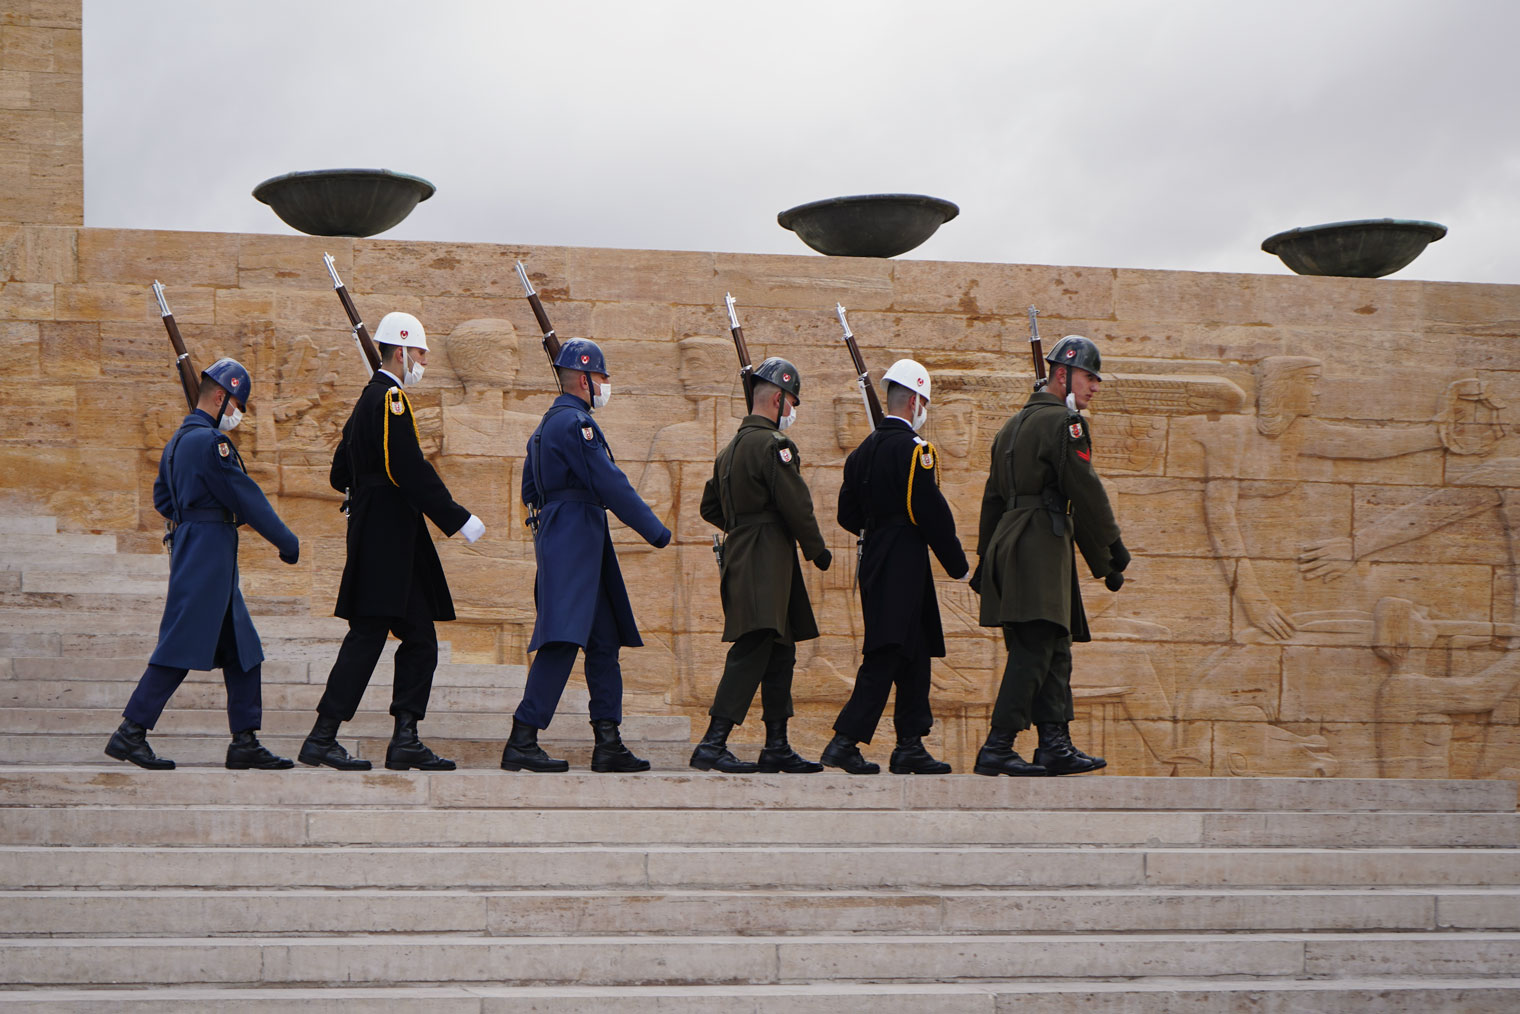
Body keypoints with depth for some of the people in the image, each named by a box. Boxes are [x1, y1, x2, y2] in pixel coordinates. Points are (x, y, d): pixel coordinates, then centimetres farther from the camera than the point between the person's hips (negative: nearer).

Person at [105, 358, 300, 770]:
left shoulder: (178, 440, 17)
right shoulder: (210, 442, -14)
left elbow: (162, 498, 25)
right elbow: (247, 498, -13)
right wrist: (290, 545, -5)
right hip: (207, 554, -10)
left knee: (242, 650, 10)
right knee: (181, 646, -9)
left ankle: (245, 743, 10)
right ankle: (130, 733, -7)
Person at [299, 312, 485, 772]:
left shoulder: (369, 400, 19)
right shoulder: (390, 399, -12)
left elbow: (339, 474, 23)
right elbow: (412, 471, -21)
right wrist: (460, 520, -19)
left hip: (389, 544, 10)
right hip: (388, 540, -10)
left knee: (420, 639, 8)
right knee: (367, 635, -9)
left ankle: (406, 741, 7)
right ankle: (322, 738, -7)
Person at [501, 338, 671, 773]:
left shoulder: (547, 425, 20)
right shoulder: (576, 423, -12)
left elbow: (530, 489, 26)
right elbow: (611, 485, -16)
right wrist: (656, 531, -10)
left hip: (556, 537, 11)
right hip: (576, 542, -11)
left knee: (604, 641, 10)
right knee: (563, 641, -14)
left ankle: (609, 744, 9)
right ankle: (522, 742, -16)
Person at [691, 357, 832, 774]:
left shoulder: (731, 448, 18)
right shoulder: (773, 445, -12)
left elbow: (710, 508, 25)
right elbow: (797, 505, -14)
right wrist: (817, 550, -1)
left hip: (740, 554, 10)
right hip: (767, 563, -10)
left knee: (780, 652, 13)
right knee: (753, 650, -14)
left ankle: (777, 747, 16)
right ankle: (713, 744, -20)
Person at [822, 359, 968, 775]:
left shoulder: (862, 451, 13)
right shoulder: (913, 449, -12)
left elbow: (848, 515, 16)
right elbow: (932, 513, -14)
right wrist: (958, 564, -6)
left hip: (874, 565, 9)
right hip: (904, 568, -9)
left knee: (913, 655, 13)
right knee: (887, 656, -10)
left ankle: (910, 746, 13)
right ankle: (845, 741, -15)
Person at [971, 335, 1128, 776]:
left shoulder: (1012, 426, 22)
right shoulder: (1063, 422, -7)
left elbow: (993, 497, 23)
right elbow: (1086, 492, -11)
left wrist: (986, 560, 25)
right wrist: (1112, 550, -4)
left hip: (1008, 549, 10)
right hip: (1041, 548, -10)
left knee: (1054, 650, 12)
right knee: (1034, 650, -11)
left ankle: (1055, 745, 11)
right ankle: (997, 748, -14)